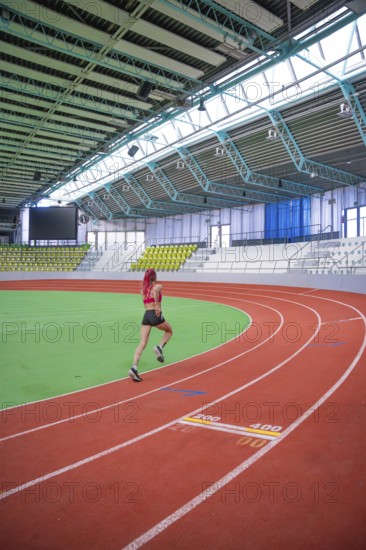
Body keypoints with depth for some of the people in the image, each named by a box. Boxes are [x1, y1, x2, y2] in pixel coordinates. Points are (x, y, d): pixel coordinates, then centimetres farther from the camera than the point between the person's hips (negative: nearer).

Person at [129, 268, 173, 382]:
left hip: (146, 315, 4)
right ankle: (159, 347, 0)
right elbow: (155, 290, -25)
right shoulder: (158, 286, -1)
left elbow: (145, 303, 13)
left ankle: (134, 368, -15)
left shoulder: (143, 289, 15)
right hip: (156, 315, -4)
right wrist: (157, 305, -22)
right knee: (169, 331, 25)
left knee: (142, 343, 0)